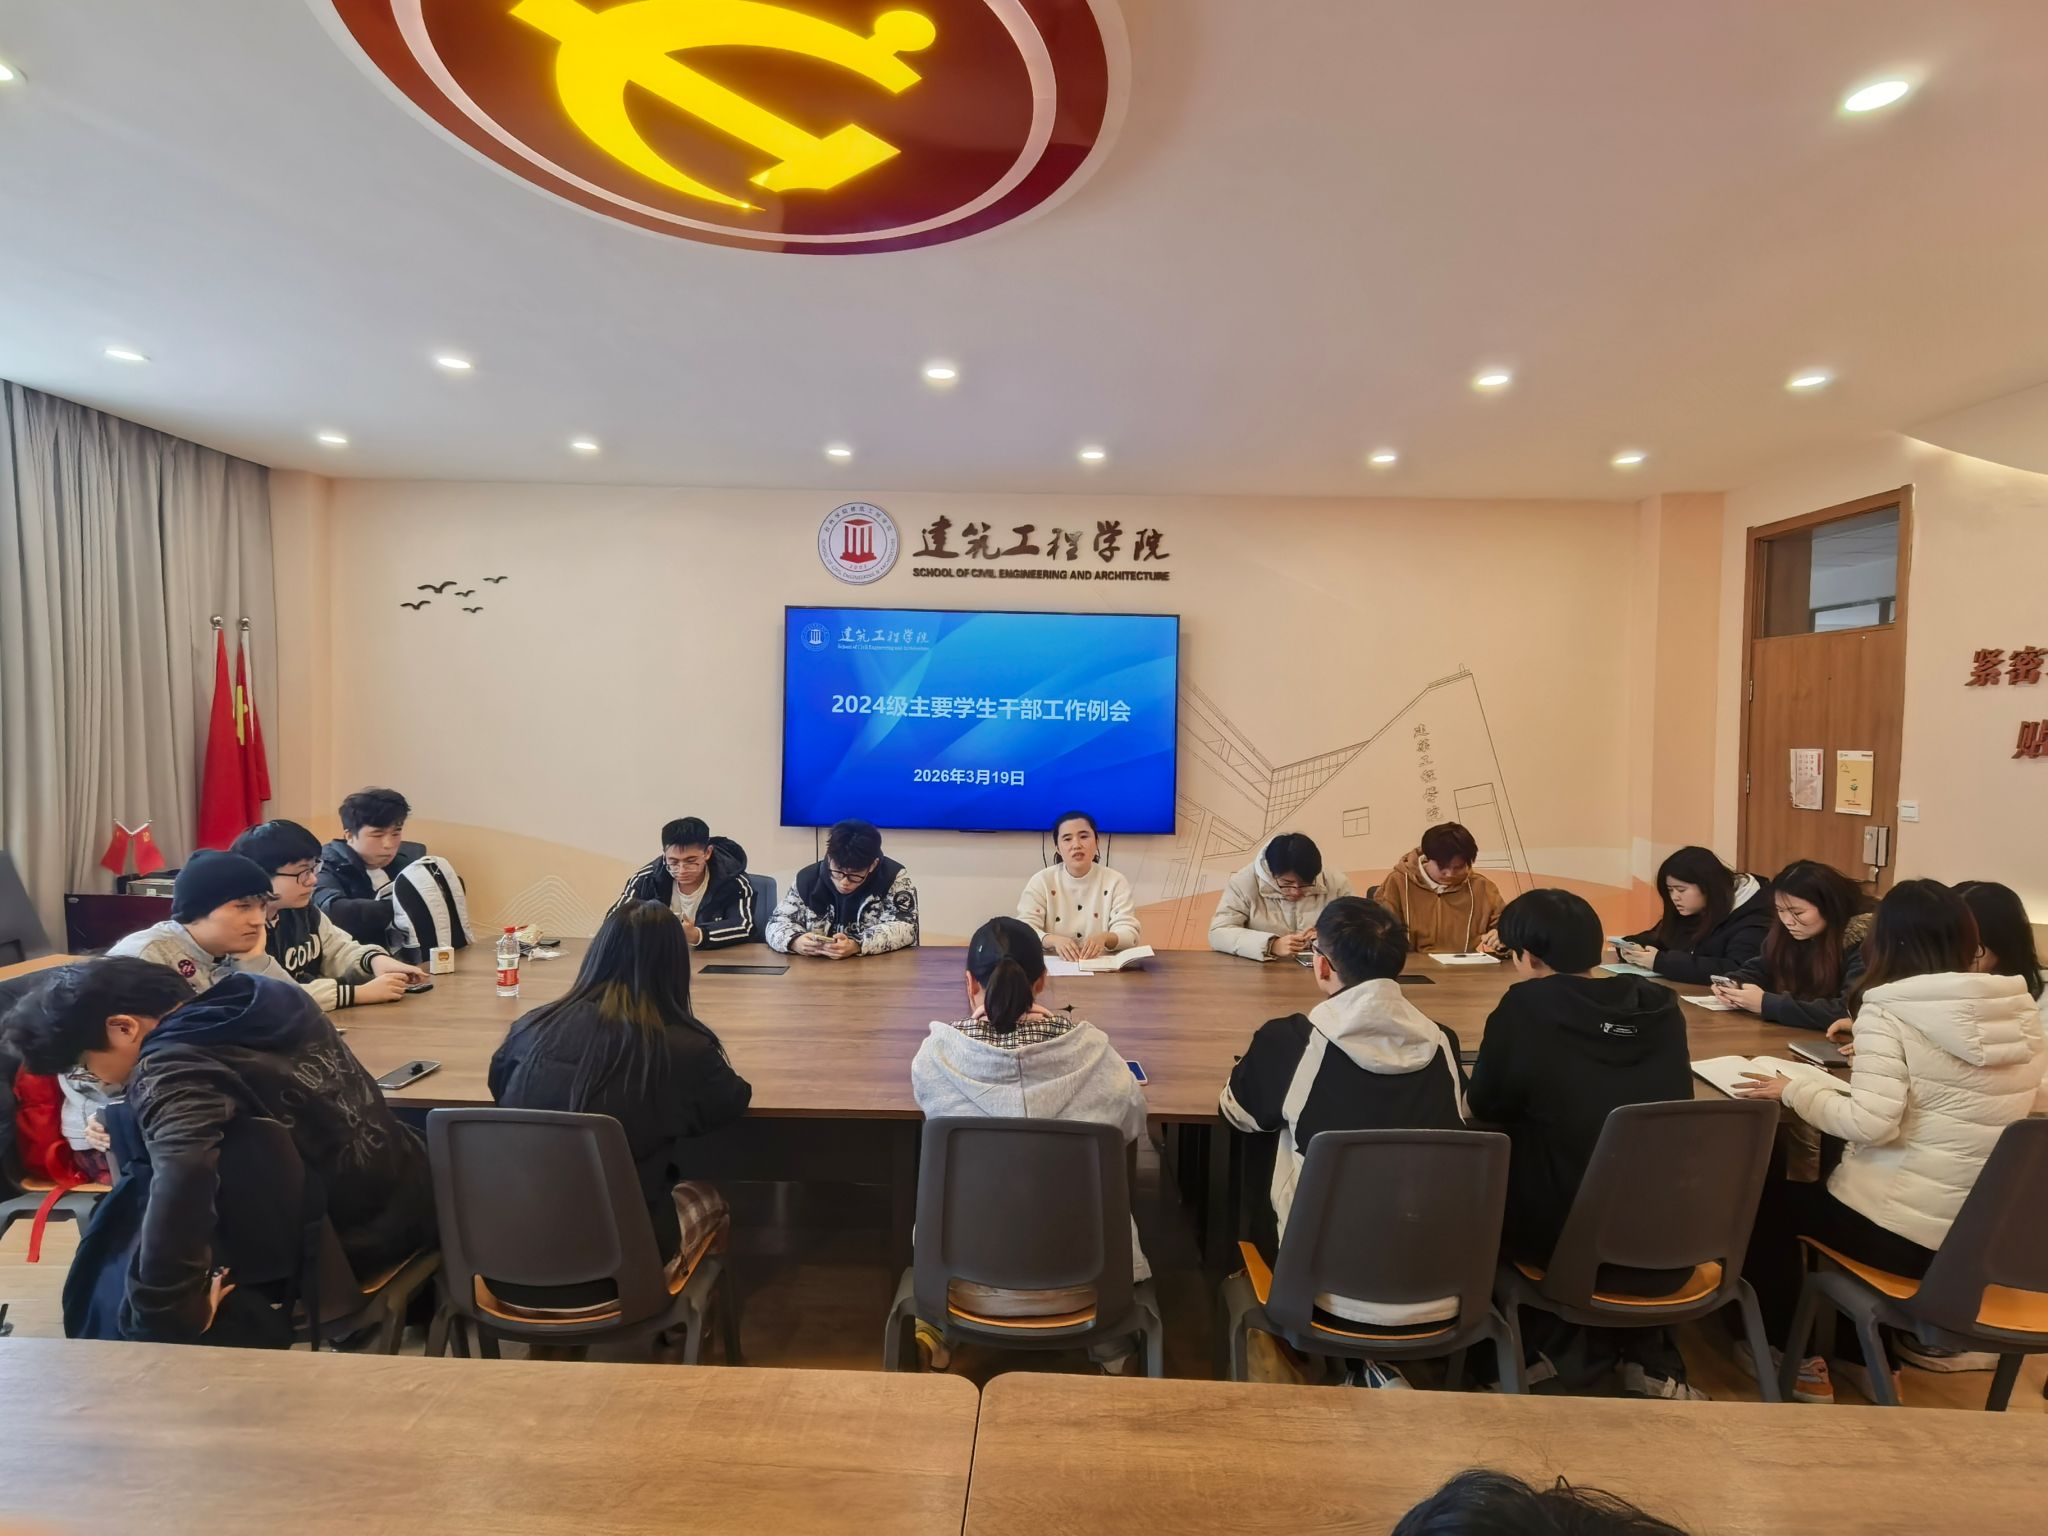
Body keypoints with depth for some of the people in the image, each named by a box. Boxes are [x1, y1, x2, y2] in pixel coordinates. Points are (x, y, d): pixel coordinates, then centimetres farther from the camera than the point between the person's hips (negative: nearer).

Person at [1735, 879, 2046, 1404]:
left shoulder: (1890, 1010, -19)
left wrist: (1795, 1091, -9)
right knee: (1825, 1189, 33)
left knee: (1767, 1202, 21)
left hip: (1909, 1231, -6)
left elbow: (1871, 1124, -26)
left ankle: (1798, 1359, 30)